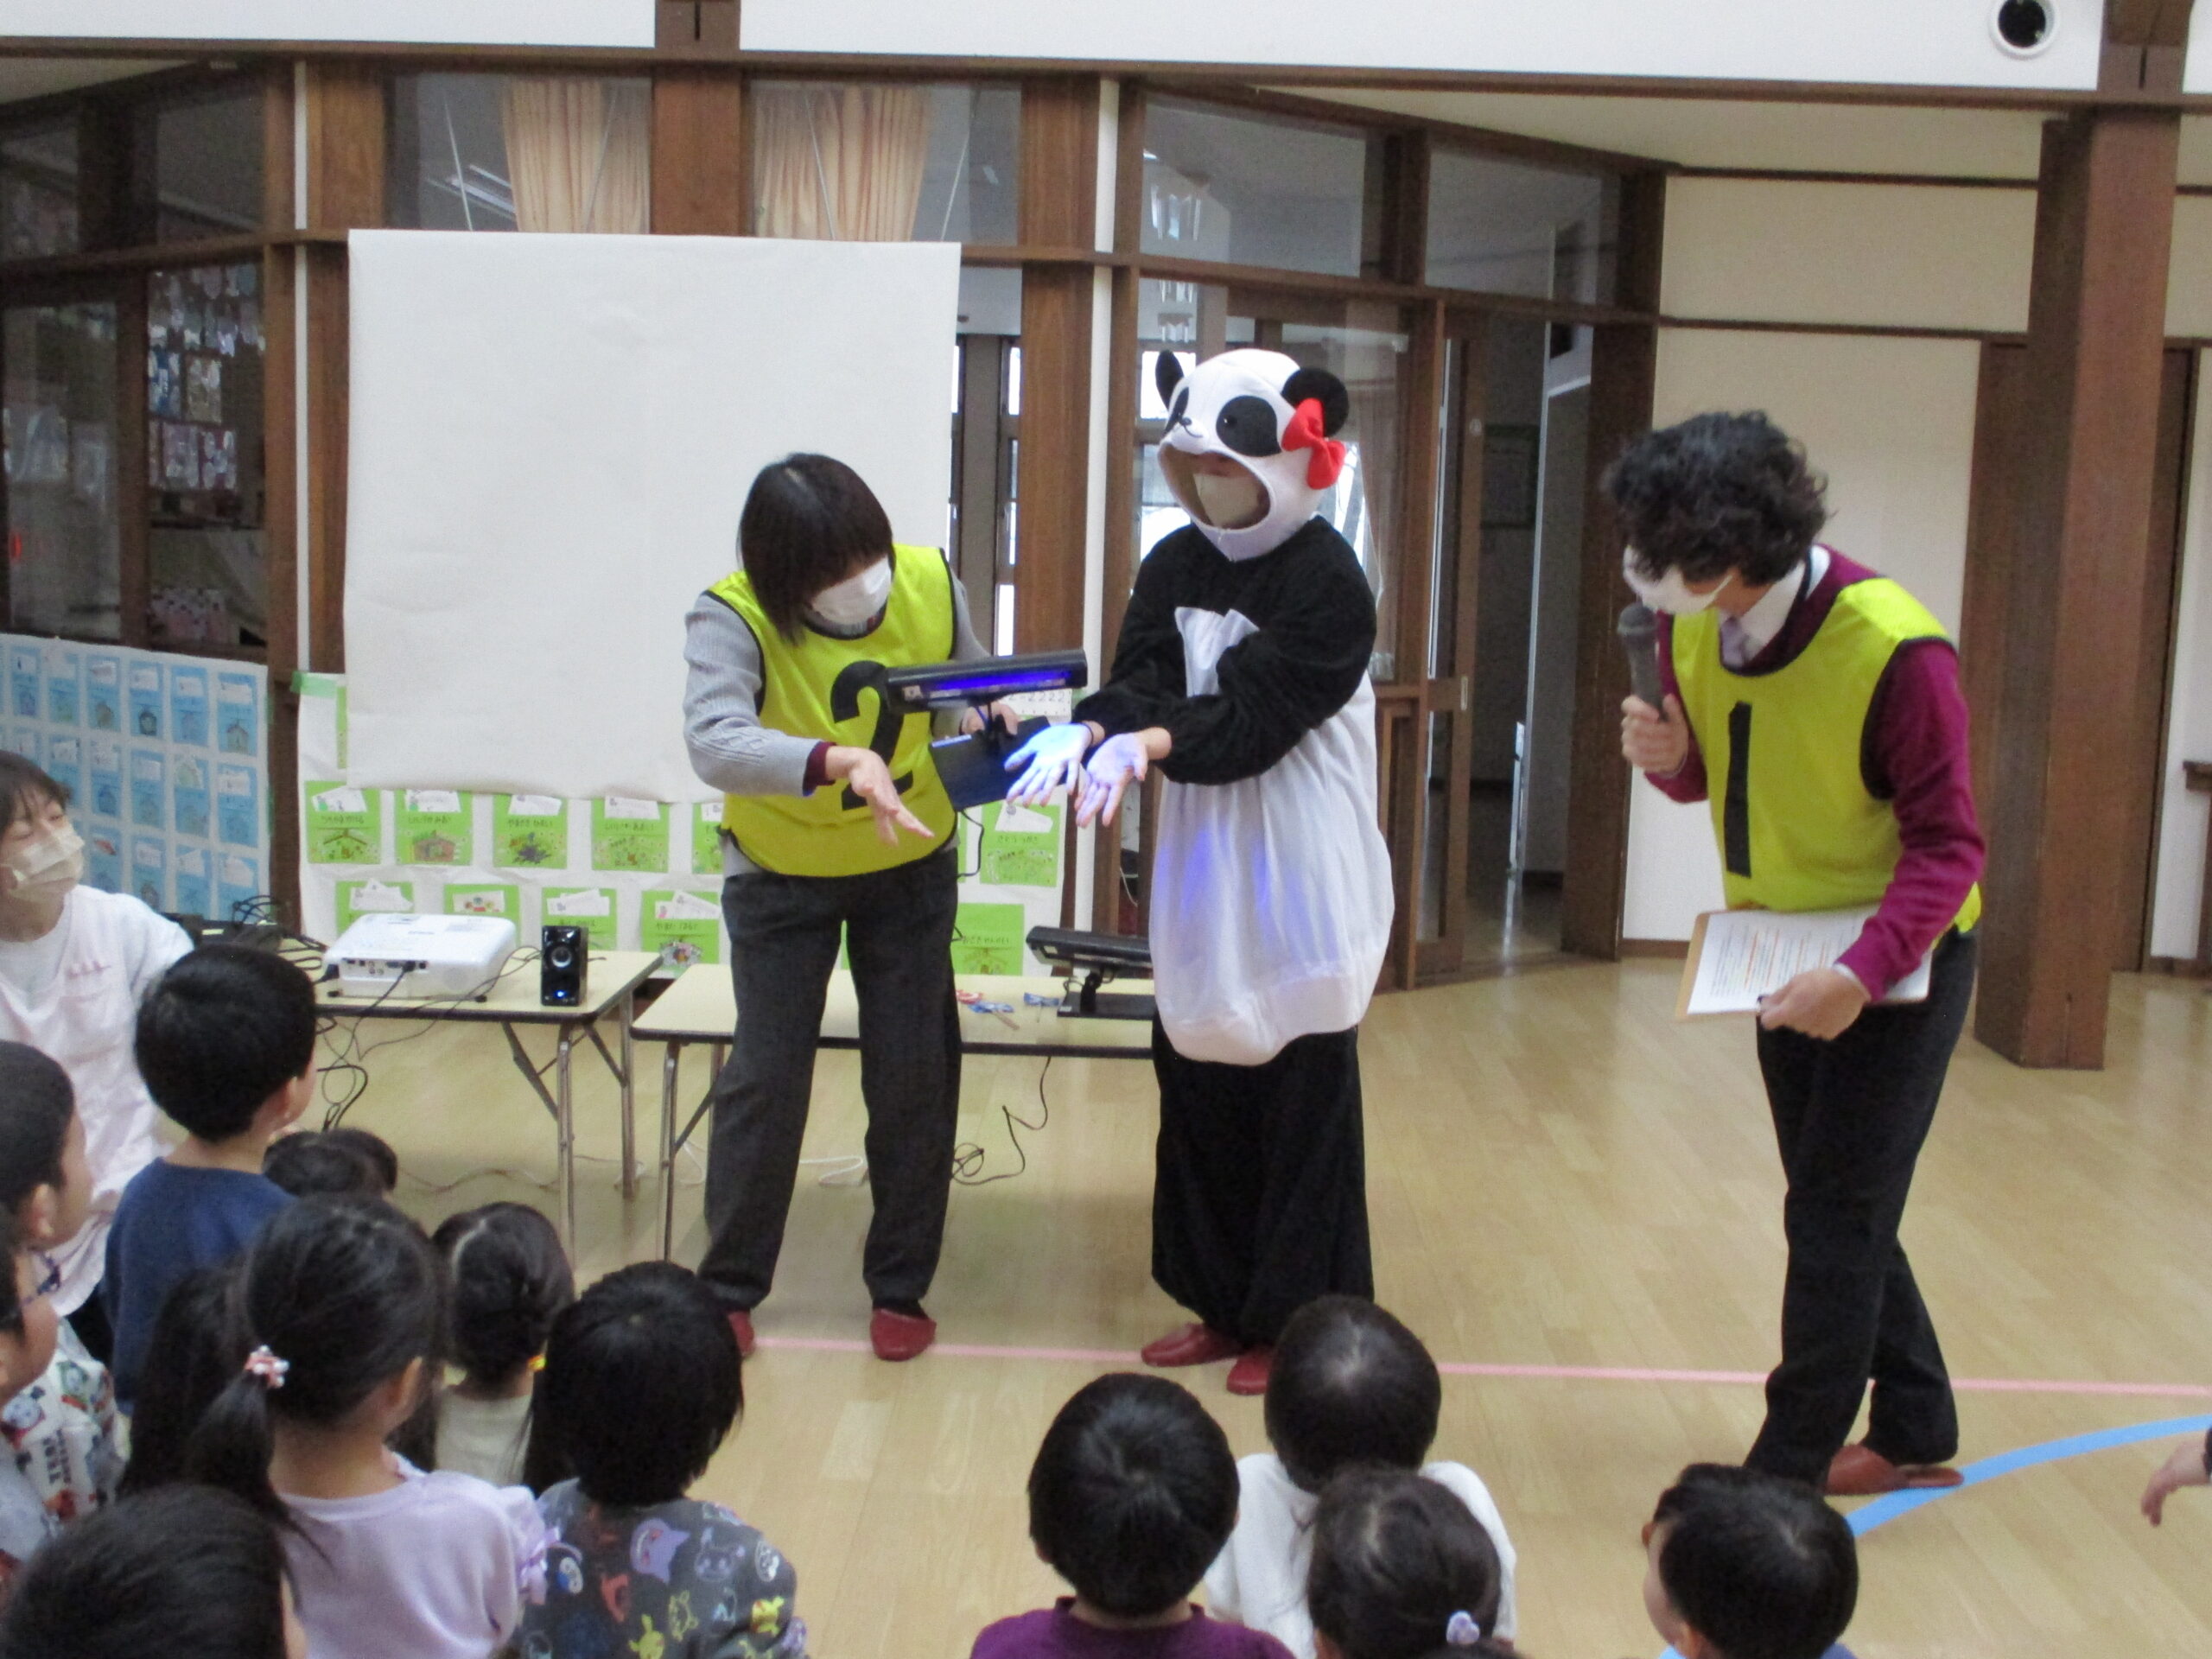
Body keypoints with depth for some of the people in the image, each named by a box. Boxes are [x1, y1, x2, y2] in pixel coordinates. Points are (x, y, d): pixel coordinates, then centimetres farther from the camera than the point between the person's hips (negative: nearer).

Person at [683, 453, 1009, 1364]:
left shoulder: (930, 586, -17)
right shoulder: (733, 617, -27)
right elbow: (714, 742, -44)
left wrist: (1008, 726, -24)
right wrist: (839, 761, -58)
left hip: (911, 868, 3)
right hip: (780, 877, -2)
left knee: (913, 1078, 6)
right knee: (766, 1075, 2)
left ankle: (900, 1287, 23)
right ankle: (729, 1288, 21)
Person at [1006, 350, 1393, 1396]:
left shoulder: (1328, 584, -12)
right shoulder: (1175, 565, 7)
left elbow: (1250, 717, -21)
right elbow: (1138, 683, -4)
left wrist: (1147, 744, -36)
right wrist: (1091, 731, -26)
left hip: (1299, 888, -6)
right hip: (1200, 879, 7)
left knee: (1302, 1102, 3)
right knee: (1195, 1085, 12)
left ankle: (1297, 1322, 16)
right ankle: (1223, 1305, 27)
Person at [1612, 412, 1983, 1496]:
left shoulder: (1895, 651, -28)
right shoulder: (1690, 629, -8)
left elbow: (1946, 846, -24)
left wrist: (1863, 972, -38)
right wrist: (1665, 755, -18)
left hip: (1897, 960, -7)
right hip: (1782, 950, 7)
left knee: (1835, 1216, -4)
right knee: (1838, 1207, 15)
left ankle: (1785, 1473, 7)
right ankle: (1917, 1433, 32)